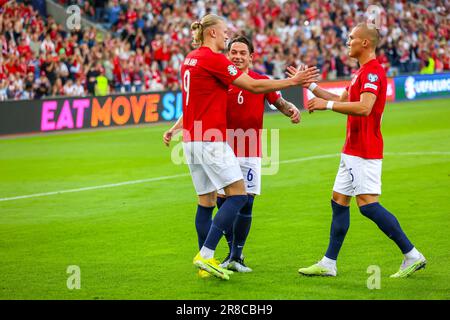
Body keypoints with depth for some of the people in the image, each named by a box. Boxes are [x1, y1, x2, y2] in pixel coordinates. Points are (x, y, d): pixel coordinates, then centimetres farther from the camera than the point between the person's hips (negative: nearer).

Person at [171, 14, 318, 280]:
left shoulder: (191, 59, 14)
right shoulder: (213, 59, -12)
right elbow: (253, 86, -13)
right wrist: (293, 81, -7)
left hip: (192, 138, 9)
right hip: (211, 139, -9)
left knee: (206, 201, 11)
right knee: (238, 195, -8)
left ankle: (205, 260, 10)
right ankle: (206, 255, -14)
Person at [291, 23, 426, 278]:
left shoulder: (373, 72, -16)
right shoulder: (364, 72, 18)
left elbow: (364, 107, -30)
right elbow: (343, 100, 30)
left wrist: (327, 104, -25)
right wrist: (310, 84, 30)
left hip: (364, 151, -11)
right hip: (353, 150, 11)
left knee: (368, 204, -14)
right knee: (339, 201, 11)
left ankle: (412, 255, -9)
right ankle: (328, 264, 15)